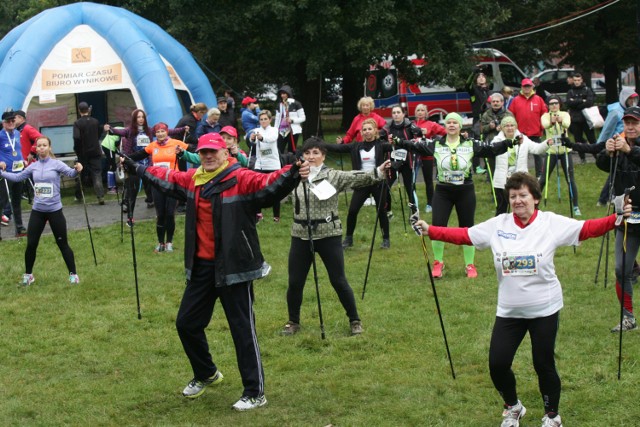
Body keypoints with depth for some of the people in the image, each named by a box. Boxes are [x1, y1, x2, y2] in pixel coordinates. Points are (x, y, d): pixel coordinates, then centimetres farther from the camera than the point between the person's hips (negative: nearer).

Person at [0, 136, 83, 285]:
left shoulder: (56, 164, -6)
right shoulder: (33, 166, 4)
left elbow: (70, 173, -21)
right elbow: (17, 177, 9)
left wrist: (77, 170, -43)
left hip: (55, 210, -3)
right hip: (37, 211, 3)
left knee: (62, 244, 4)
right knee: (31, 244, 6)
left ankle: (73, 274, 14)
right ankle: (28, 274, 24)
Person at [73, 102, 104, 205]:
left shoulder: (77, 123, -12)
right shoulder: (95, 122, 1)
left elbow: (76, 137, -22)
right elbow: (99, 134, 14)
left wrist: (76, 149, -7)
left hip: (83, 153, -2)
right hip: (95, 152, 2)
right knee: (97, 174, -2)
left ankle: (78, 196, 24)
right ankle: (100, 196, -16)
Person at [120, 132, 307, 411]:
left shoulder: (241, 179, -14)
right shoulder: (192, 179, 6)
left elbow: (269, 184, -30)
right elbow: (165, 178, 23)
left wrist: (293, 174, -49)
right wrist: (135, 168, 29)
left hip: (233, 268, -7)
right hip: (201, 267, 7)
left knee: (243, 330, -2)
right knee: (187, 323, 18)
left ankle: (255, 393, 8)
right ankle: (206, 375, 42)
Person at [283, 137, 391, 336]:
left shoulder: (334, 176, -6)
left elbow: (357, 178, -20)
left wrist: (378, 172, -35)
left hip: (329, 236, -3)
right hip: (301, 237, 3)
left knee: (338, 281, 3)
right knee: (295, 283, 7)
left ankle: (355, 320, 19)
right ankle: (293, 322, 26)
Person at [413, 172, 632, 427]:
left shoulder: (552, 223, -9)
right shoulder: (497, 225, -3)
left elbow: (586, 229, -16)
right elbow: (463, 235, -3)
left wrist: (616, 219, -30)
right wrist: (430, 231, -12)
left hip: (545, 310, -2)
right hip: (509, 310, 2)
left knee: (544, 365, 6)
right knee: (497, 363, 1)